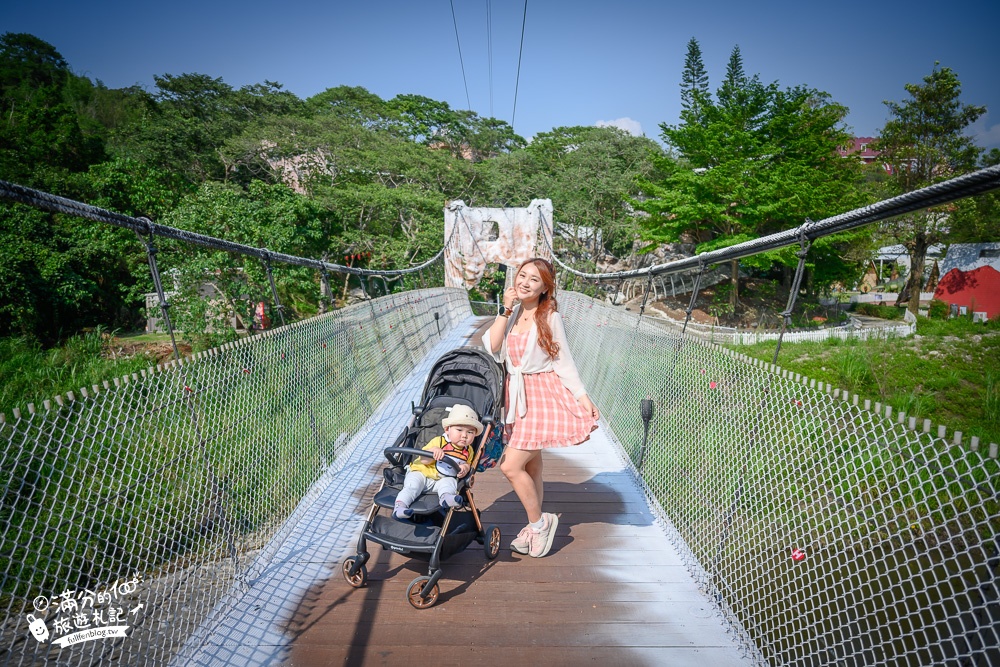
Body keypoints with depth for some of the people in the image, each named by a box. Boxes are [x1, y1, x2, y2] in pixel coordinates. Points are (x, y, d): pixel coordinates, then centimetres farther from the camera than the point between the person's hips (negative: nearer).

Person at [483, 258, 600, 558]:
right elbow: (491, 347, -7)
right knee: (530, 465, 16)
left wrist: (582, 396, -11)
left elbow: (563, 361, -5)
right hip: (517, 393, 6)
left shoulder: (551, 316, -8)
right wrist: (506, 310, -10)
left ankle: (538, 522, 12)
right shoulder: (513, 314, 6)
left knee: (511, 465, -10)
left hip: (543, 393, -6)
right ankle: (537, 525, 31)